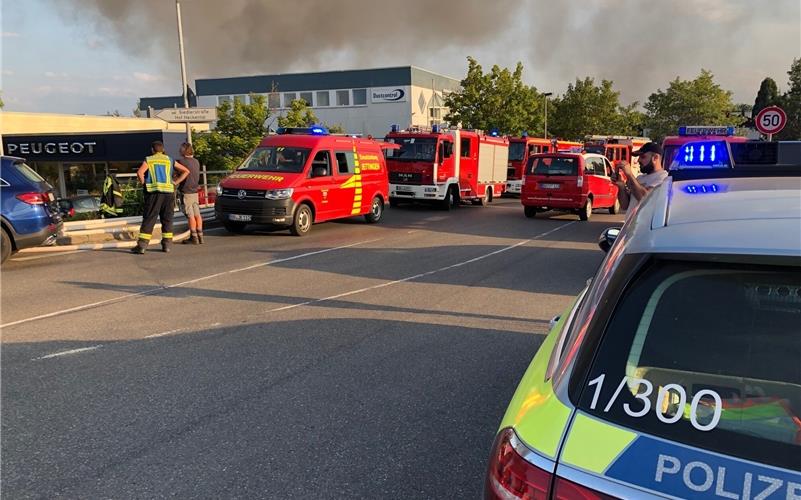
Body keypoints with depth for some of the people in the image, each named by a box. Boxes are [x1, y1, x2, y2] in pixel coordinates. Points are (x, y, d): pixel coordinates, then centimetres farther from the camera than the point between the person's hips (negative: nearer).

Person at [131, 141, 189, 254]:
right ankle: (167, 244, 8)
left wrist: (144, 183, 2)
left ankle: (142, 245, -3)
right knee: (167, 219, 9)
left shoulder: (148, 160, 6)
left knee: (149, 219, -1)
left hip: (154, 192, -2)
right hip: (169, 191, 2)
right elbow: (186, 171, 10)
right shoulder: (170, 160, 13)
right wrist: (176, 182, 9)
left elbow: (139, 172, -12)